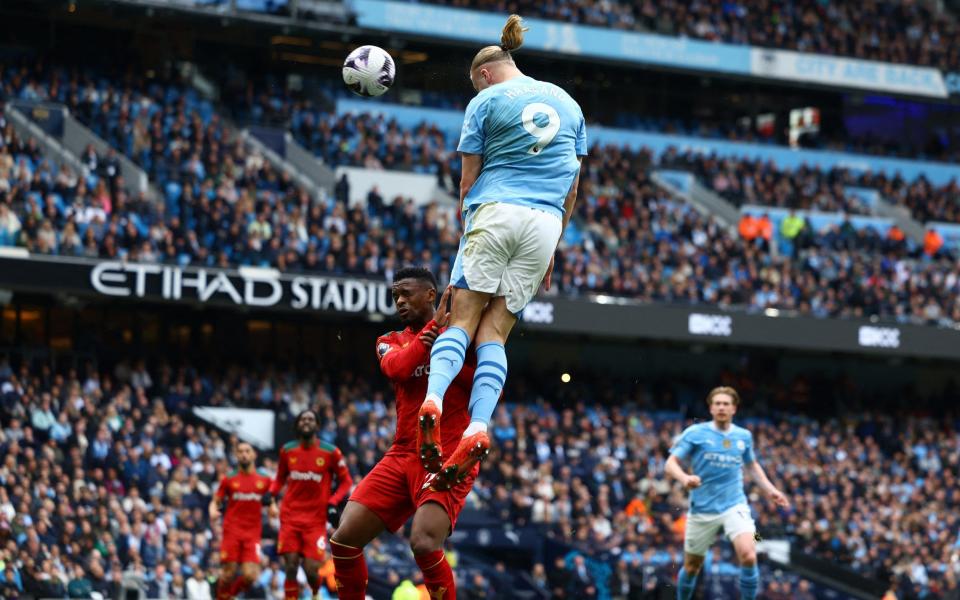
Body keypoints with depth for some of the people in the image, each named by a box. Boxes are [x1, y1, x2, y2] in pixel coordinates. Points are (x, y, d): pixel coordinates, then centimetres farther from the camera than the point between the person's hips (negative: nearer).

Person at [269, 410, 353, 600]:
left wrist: (333, 503, -11)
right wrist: (271, 494, 2)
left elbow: (346, 481, 4)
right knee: (290, 568, -8)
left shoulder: (330, 452, -4)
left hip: (316, 520, -2)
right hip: (290, 518, 2)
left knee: (311, 569, -8)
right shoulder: (287, 450, 5)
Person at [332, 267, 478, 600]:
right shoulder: (391, 342, 15)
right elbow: (397, 368, -9)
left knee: (424, 543, -27)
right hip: (403, 456, 5)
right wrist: (434, 324, -14)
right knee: (343, 540, -4)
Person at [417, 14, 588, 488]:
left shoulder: (486, 101, 6)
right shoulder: (567, 103, 20)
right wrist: (552, 248, 26)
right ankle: (477, 428, -21)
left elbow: (468, 182, 6)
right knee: (495, 332, 0)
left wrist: (464, 235, 16)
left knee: (461, 321, -4)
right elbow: (572, 187, 21)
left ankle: (433, 400, -32)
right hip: (546, 221, 3)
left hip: (495, 213, -3)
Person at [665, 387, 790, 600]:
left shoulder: (744, 436, 6)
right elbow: (671, 464, -8)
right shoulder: (695, 433, -4)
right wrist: (685, 478, -29)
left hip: (735, 506, 1)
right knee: (691, 566, 9)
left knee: (748, 557, -23)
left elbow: (752, 464, 25)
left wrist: (770, 490, 15)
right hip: (702, 509, -1)